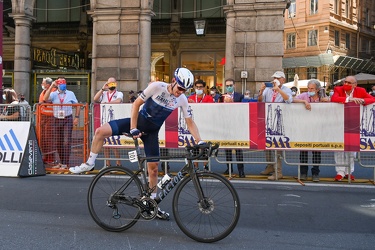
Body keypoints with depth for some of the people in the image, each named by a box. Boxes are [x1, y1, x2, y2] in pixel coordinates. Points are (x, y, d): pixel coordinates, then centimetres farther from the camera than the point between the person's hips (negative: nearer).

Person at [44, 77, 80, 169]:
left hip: (68, 119, -2)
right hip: (57, 120, 2)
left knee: (67, 142, -8)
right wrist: (51, 86, -15)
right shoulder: (53, 94, 5)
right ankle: (61, 162, 21)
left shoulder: (70, 94, 6)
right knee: (58, 143, 9)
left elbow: (77, 105, 9)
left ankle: (65, 163, -5)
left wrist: (76, 117, -1)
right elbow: (45, 99, -15)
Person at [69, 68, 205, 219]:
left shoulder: (182, 99, -10)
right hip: (138, 121, -2)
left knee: (153, 167, 0)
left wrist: (200, 142, -14)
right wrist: (133, 129, -18)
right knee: (101, 131, -20)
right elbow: (136, 104, -13)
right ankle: (89, 164, 3)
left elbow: (190, 122, -4)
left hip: (152, 131, 2)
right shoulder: (157, 86, -18)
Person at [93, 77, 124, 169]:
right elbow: (95, 99, 0)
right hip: (104, 121, 4)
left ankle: (118, 163, -1)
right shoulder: (103, 93, 17)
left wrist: (106, 103, -12)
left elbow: (118, 101, -14)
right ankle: (107, 164, 13)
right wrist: (102, 89, -4)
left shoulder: (119, 94, 7)